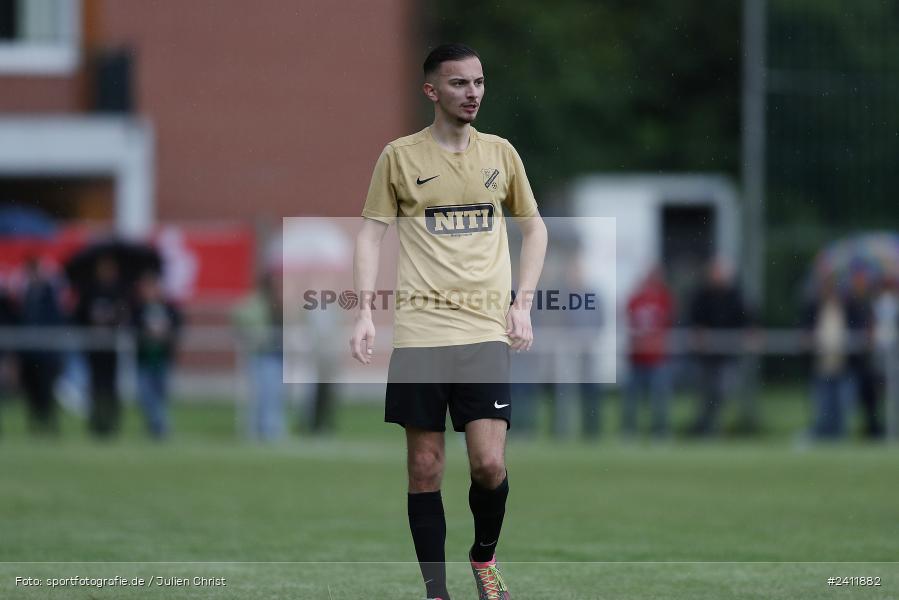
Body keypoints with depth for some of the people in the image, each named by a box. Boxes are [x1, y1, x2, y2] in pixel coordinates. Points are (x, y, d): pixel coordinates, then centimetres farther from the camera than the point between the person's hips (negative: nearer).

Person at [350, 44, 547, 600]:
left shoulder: (500, 153, 9)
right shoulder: (400, 156, 3)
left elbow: (534, 226, 18)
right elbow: (372, 232, 6)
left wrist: (523, 304, 8)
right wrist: (366, 311, -5)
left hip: (486, 327, 1)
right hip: (419, 327, -1)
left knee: (489, 463, -10)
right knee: (425, 467, -1)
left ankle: (485, 555, 17)